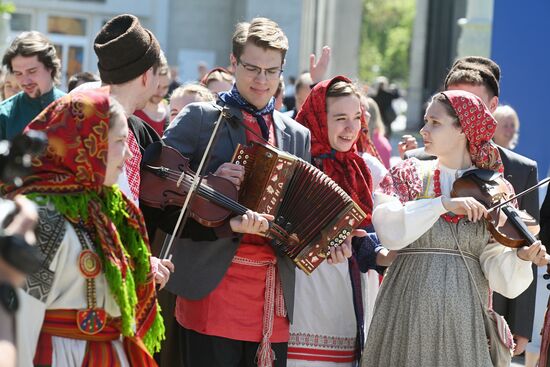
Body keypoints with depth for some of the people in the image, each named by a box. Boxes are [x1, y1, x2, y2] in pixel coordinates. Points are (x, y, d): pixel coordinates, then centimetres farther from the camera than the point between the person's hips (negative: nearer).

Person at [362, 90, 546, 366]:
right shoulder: (409, 175, 6)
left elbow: (498, 273, -2)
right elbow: (390, 231, -13)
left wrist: (522, 257, -21)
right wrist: (443, 204, -21)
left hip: (466, 322, 0)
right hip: (407, 316, 0)